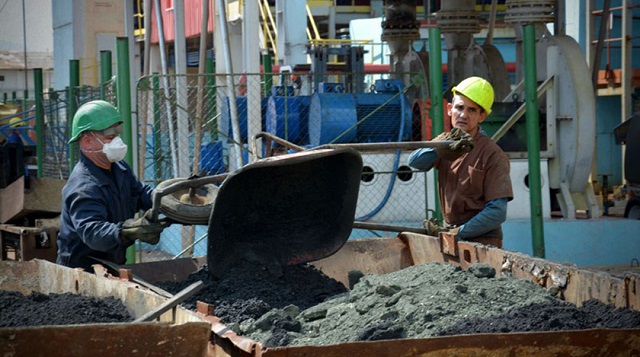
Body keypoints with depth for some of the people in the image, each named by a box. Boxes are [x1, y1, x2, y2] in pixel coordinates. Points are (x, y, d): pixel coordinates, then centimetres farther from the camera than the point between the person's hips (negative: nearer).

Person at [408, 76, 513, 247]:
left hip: (482, 241, -5)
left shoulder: (493, 155, -8)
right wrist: (444, 148, -27)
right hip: (450, 237, 5)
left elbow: (497, 212, -13)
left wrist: (457, 233, -18)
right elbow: (415, 161, -10)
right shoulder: (445, 140, 10)